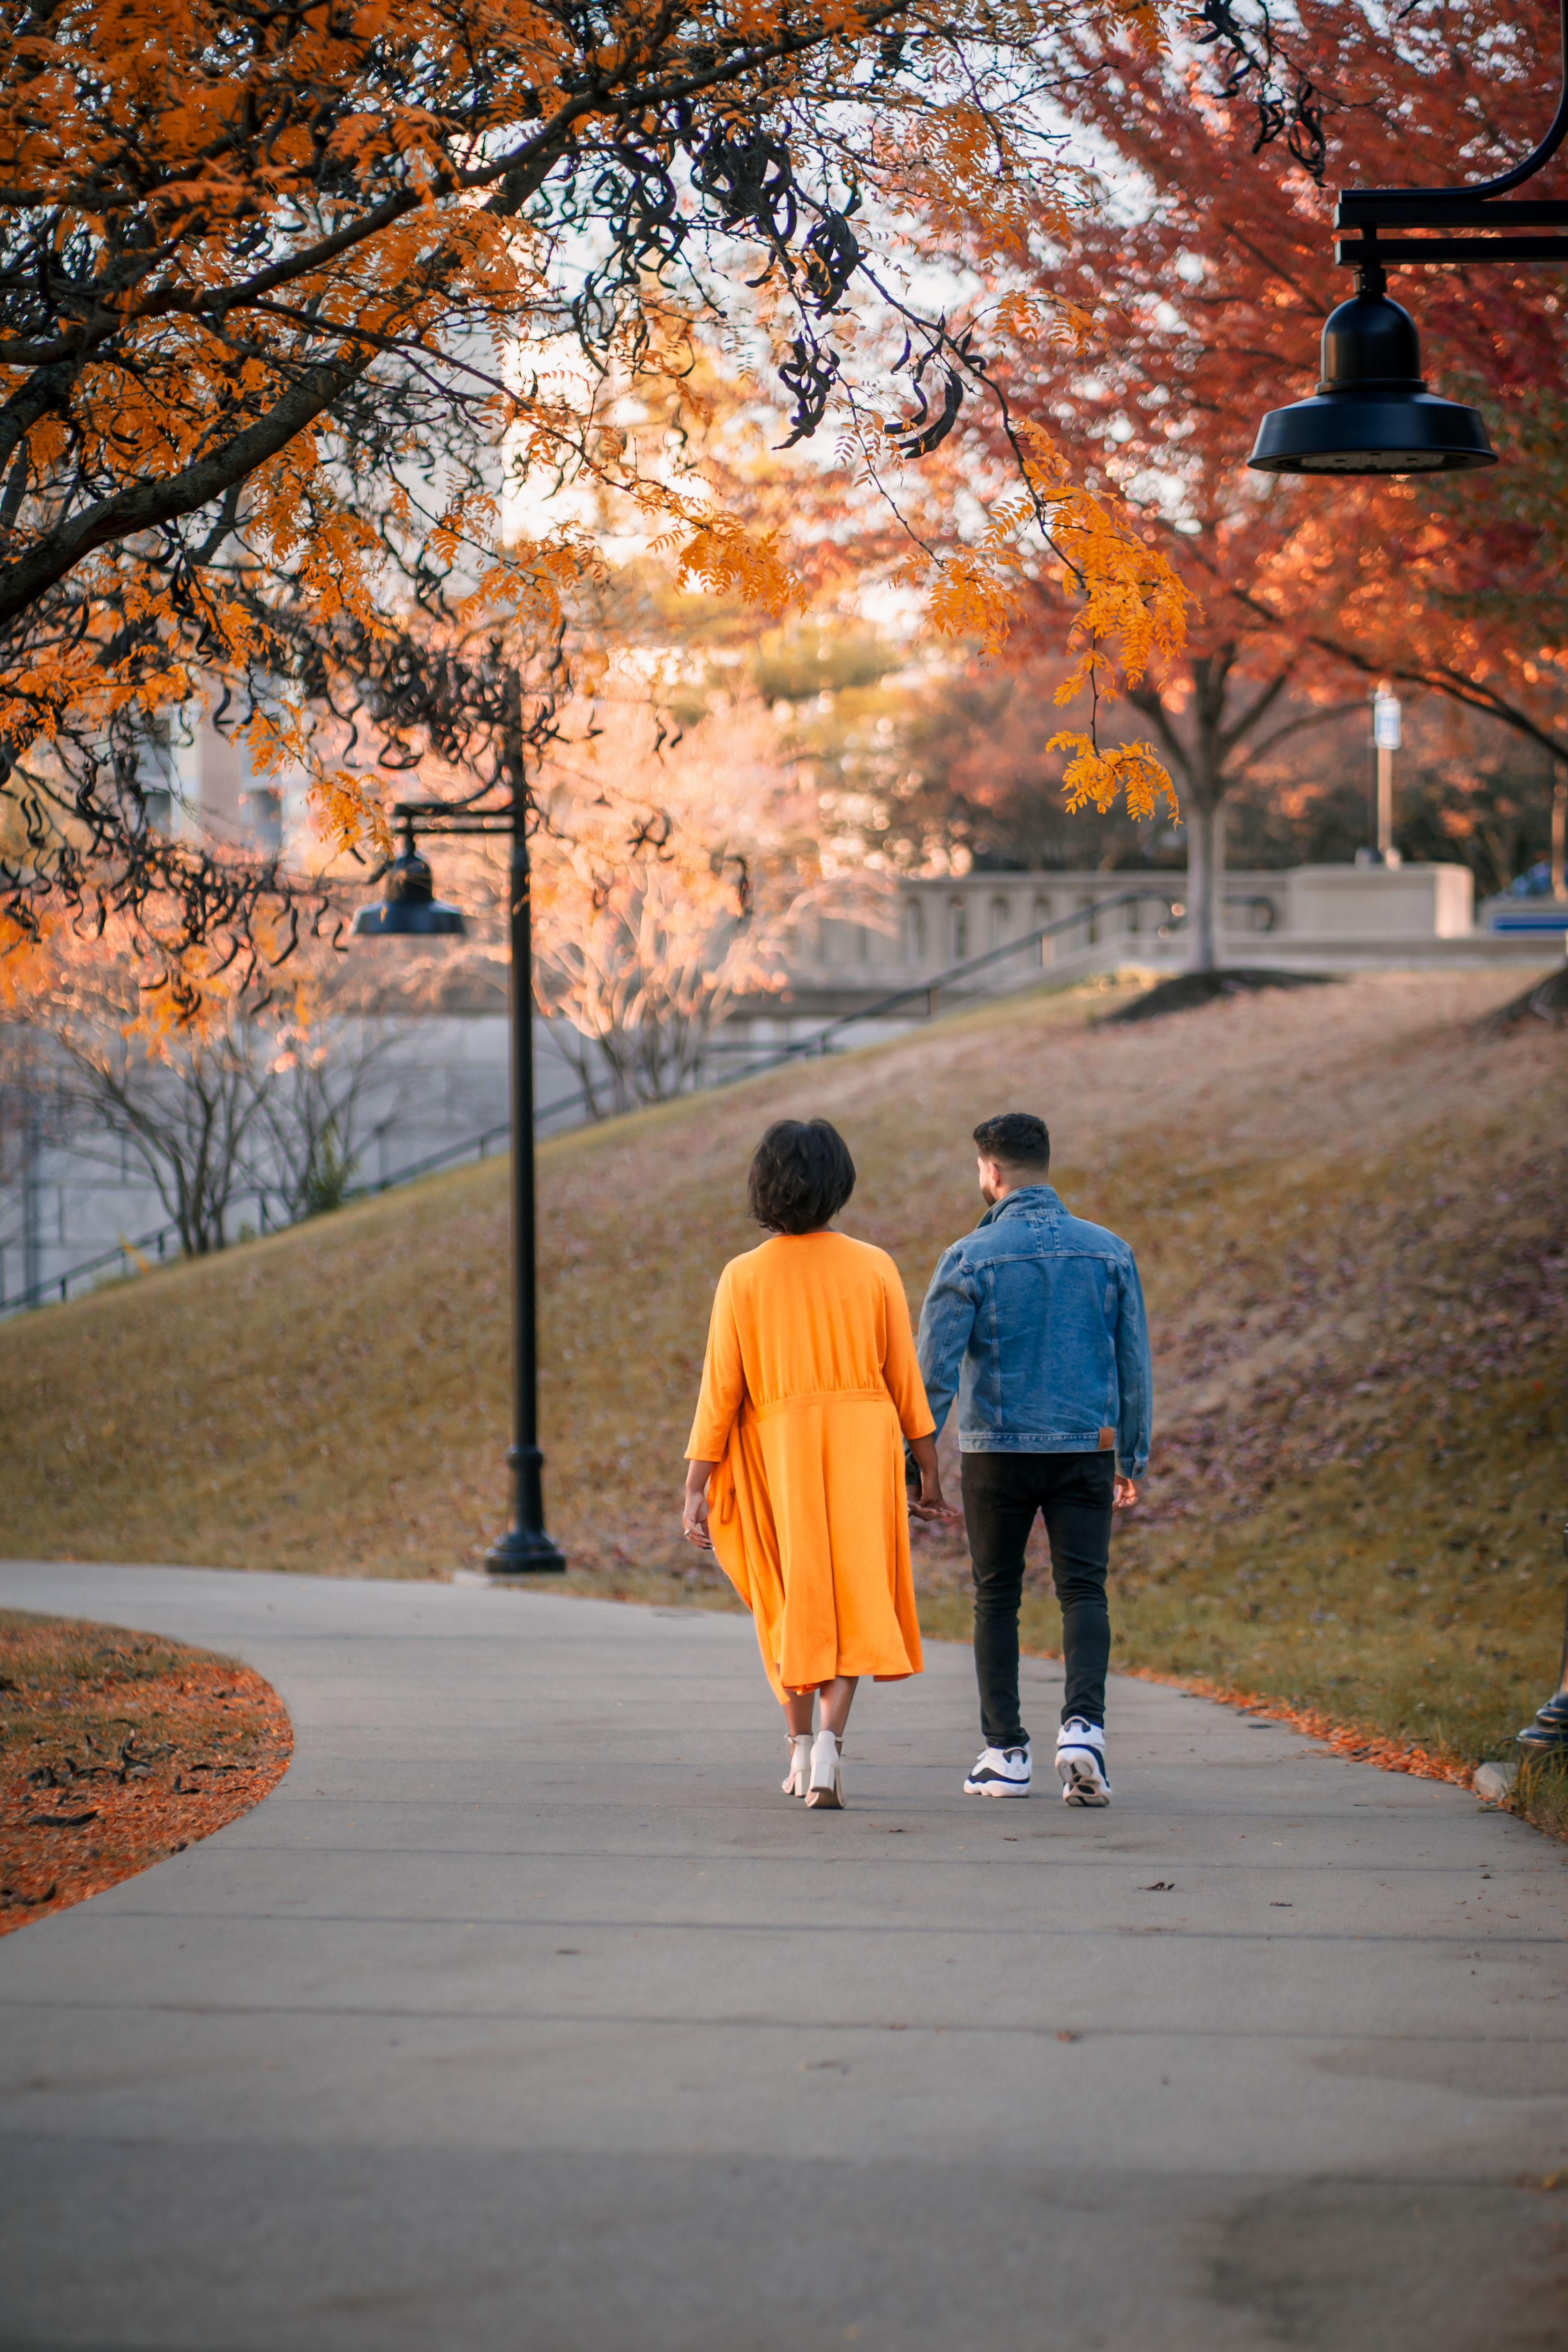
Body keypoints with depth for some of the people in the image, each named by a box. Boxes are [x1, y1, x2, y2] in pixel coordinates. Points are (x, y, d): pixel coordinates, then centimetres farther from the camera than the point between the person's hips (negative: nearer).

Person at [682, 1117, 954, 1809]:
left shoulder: (743, 1277, -4)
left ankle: (801, 1751, 24)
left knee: (789, 1598, 17)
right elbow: (904, 1377, 0)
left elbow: (721, 1389, -5)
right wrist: (928, 1469, 8)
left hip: (775, 1445, 0)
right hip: (862, 1442, 0)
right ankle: (830, 1743, -16)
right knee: (849, 1598, 4)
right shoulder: (874, 1269, -3)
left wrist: (695, 1490, -3)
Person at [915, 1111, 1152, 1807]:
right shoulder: (1108, 1253, 3)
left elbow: (934, 1368, -10)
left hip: (996, 1453, -1)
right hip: (1085, 1449, 1)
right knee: (1084, 1592, -1)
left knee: (997, 1598, 11)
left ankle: (1005, 1753, 13)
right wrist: (1133, 1459, 15)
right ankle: (1083, 1726, -23)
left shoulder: (970, 1259, -6)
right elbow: (1135, 1366, 6)